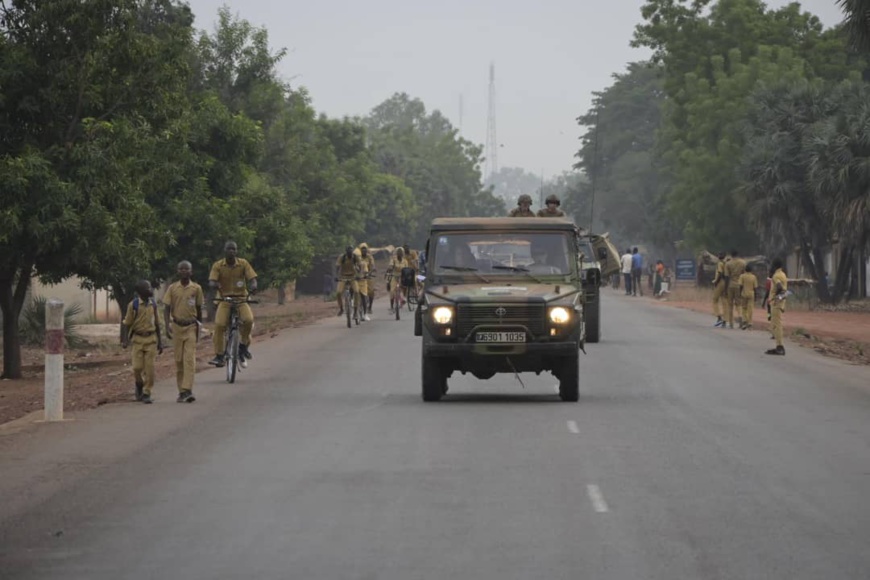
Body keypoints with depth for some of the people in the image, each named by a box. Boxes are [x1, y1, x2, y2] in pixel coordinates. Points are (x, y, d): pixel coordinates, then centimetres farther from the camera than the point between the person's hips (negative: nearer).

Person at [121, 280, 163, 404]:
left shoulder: (153, 304, 5)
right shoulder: (133, 305, -6)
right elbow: (127, 324, -2)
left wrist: (160, 342, 13)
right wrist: (125, 340, -13)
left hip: (151, 338, 2)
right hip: (138, 339, -2)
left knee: (149, 368, -3)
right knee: (137, 367, -5)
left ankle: (146, 393, 6)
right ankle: (139, 386, 25)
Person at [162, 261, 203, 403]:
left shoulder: (196, 288, 2)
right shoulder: (172, 288, 2)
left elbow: (199, 309, 10)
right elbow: (167, 309, 1)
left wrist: (199, 327, 14)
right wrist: (167, 326, -12)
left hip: (191, 327, -1)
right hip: (177, 326, 1)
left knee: (190, 359, -12)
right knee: (178, 360, 5)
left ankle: (187, 390, -19)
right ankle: (181, 391, 12)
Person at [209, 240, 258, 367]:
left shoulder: (243, 264, -1)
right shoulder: (218, 265, -2)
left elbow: (252, 278, -6)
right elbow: (211, 282, -11)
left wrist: (253, 286, -30)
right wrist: (213, 285, -36)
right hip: (225, 299, 0)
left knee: (248, 319, -28)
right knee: (219, 325, -21)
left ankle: (244, 345, -2)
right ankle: (218, 356, -12)